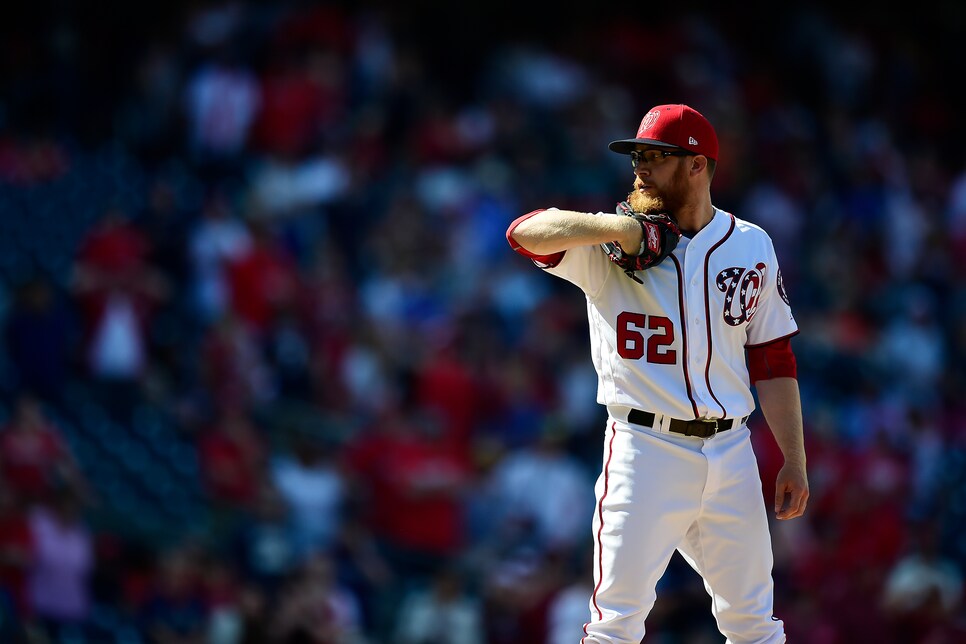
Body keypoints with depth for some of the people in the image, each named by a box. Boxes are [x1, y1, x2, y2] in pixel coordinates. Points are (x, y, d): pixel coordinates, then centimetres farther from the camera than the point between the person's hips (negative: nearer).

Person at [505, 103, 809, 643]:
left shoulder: (751, 245, 8)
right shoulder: (611, 246, 0)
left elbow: (774, 360, 12)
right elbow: (526, 232, -18)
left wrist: (795, 459, 9)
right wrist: (623, 228, -23)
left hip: (731, 455, 3)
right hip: (645, 451, -3)